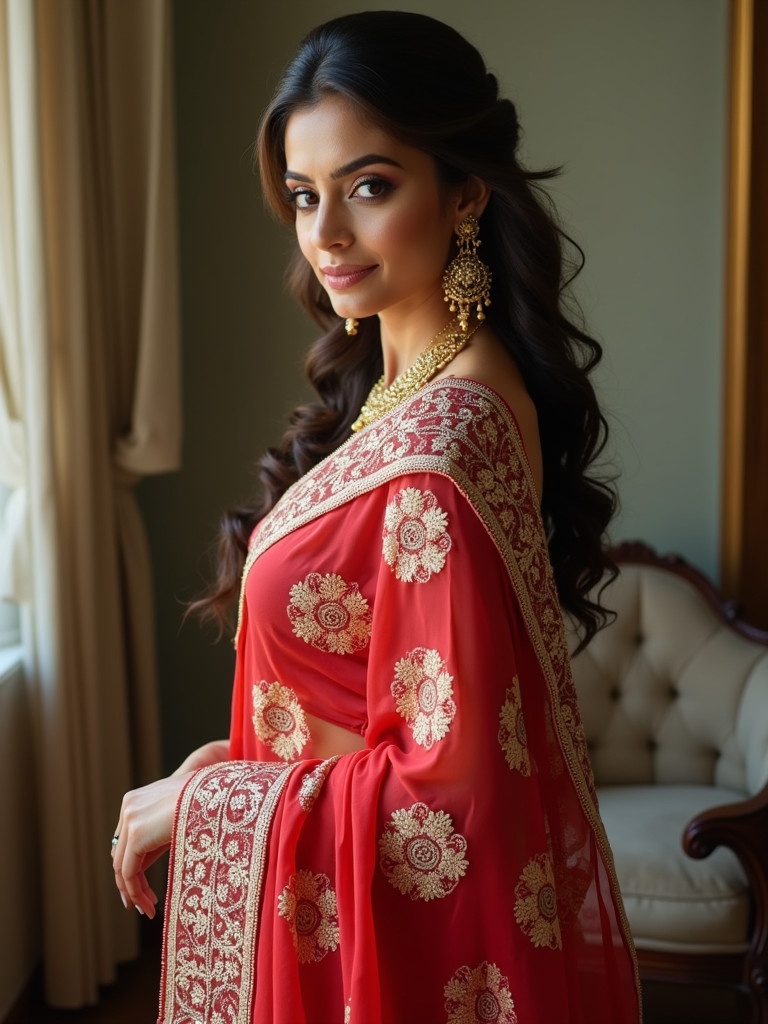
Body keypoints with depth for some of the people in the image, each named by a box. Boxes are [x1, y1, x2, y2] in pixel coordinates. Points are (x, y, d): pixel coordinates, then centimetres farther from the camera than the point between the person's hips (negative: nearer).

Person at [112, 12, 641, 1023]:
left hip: (420, 937, -8)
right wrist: (243, 752, 2)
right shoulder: (405, 385, 0)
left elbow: (451, 790, -25)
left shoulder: (438, 448, -28)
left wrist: (200, 806, -16)